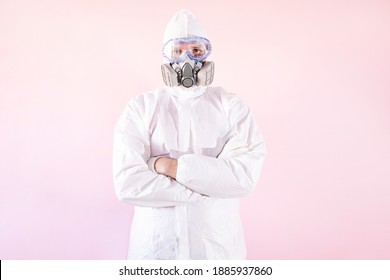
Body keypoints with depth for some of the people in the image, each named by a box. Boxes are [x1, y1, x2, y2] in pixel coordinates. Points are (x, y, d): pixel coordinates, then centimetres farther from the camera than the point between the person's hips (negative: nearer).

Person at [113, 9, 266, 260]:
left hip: (218, 244, 1)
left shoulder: (231, 106, -3)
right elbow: (127, 183, -16)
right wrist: (210, 186, -16)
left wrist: (173, 167, -19)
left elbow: (244, 175, -16)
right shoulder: (141, 108, -5)